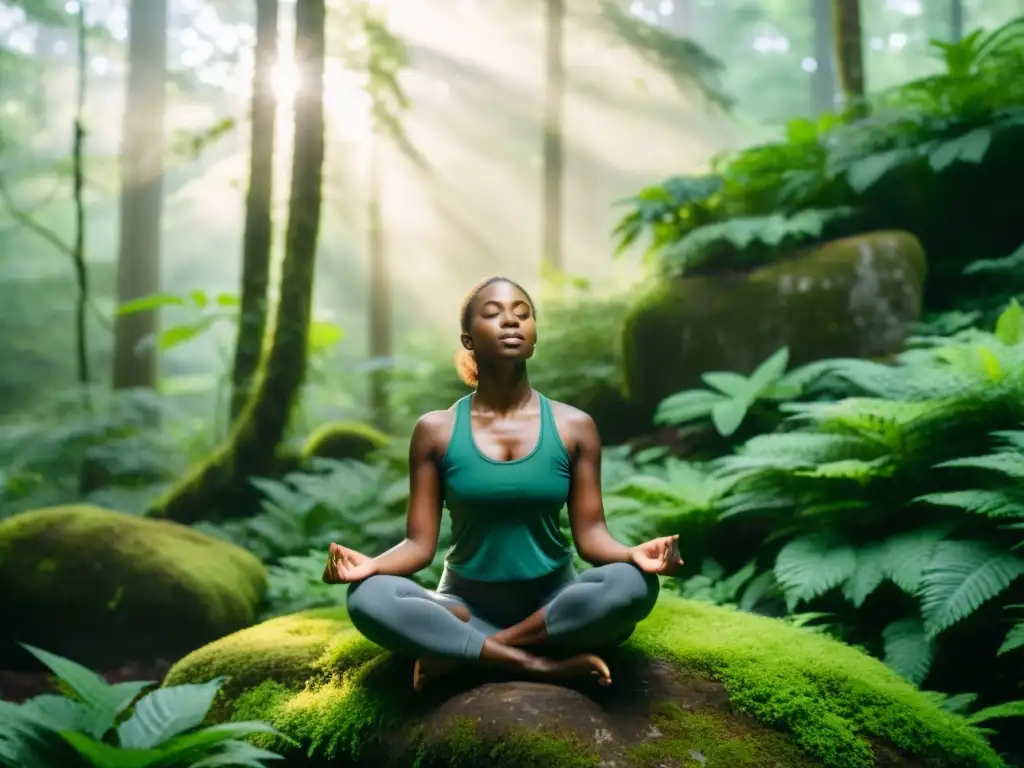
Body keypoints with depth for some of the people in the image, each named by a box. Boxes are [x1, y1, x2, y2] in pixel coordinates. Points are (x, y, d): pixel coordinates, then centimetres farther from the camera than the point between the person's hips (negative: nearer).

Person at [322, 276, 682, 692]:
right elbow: (420, 543, -4)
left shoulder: (574, 426, 0)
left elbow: (590, 534, -3)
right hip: (467, 604, -1)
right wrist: (369, 564, -26)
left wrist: (634, 554, -26)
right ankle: (542, 663, -28)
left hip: (553, 603, 1)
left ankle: (456, 651, -22)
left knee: (633, 585, -32)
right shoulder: (435, 430, -1)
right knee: (368, 598, -30)